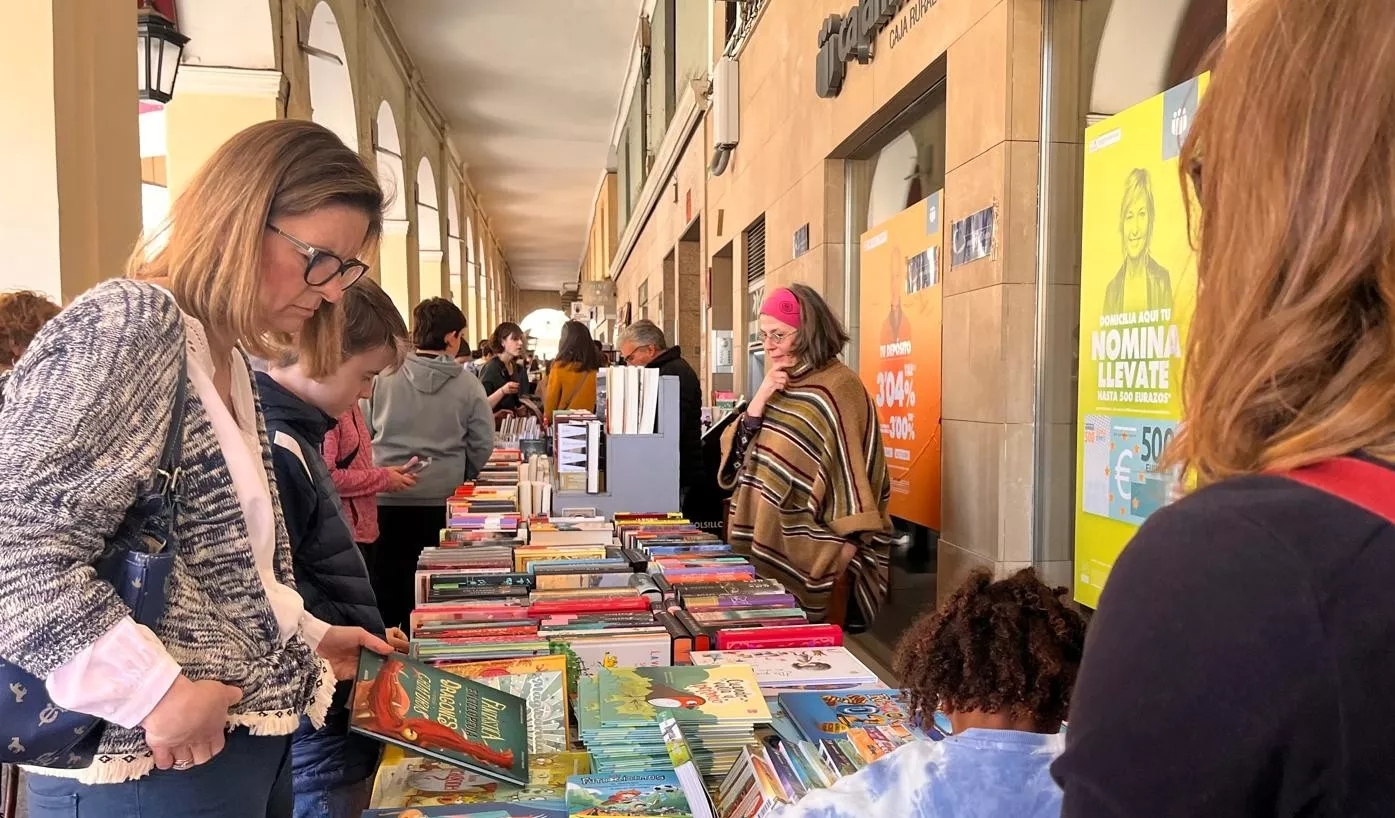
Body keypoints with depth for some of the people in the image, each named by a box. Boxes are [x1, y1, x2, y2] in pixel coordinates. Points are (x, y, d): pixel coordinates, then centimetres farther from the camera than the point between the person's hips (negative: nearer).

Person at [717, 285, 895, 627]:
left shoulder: (837, 389, -12)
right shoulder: (779, 388, 11)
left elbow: (851, 473, -15)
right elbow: (738, 454, 7)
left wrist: (842, 557, -17)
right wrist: (760, 400, -8)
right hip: (767, 545, 7)